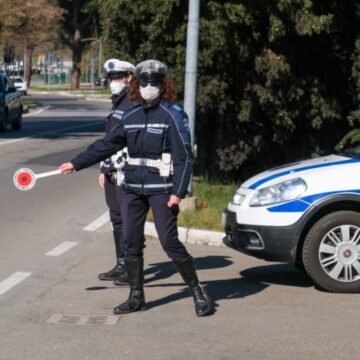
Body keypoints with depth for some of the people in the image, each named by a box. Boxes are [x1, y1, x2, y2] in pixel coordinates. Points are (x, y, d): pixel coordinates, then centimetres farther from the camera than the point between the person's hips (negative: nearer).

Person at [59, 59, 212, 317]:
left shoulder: (173, 115, -7)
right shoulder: (131, 116, 10)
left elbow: (185, 157, -11)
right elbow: (106, 145, 19)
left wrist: (178, 192, -18)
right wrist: (76, 164, 19)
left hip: (161, 189, -6)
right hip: (133, 188, 6)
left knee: (170, 242, -9)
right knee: (131, 243, 6)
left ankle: (198, 292, 4)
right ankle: (137, 297, 17)